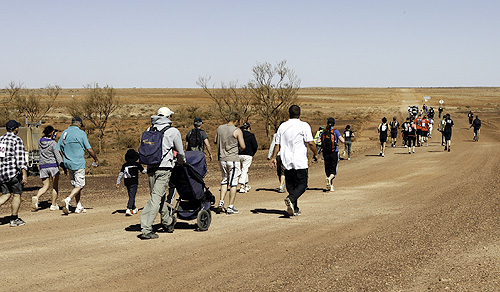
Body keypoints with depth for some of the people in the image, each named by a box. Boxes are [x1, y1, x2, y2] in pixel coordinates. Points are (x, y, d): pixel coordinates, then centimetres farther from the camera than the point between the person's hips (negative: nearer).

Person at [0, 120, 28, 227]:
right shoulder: (17, 140, -9)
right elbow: (20, 158, -16)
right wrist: (24, 174, -18)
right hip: (13, 172, -6)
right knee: (16, 195, 6)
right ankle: (14, 220, 10)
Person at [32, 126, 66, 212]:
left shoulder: (40, 141, 4)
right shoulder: (53, 143, -11)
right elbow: (58, 156, -16)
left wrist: (54, 136, 29)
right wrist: (64, 167, -16)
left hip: (43, 166, 5)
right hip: (53, 166, -5)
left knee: (45, 186, 12)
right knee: (55, 187, 9)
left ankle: (36, 197, -15)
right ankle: (53, 205, 12)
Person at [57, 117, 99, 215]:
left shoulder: (64, 133, 9)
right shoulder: (81, 133, -8)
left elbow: (58, 150, 9)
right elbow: (89, 149, -9)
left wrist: (63, 162, 18)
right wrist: (96, 160, 4)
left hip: (68, 163, 6)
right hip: (79, 163, -6)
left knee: (75, 185, 15)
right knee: (79, 185, -2)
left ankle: (79, 206, 16)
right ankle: (68, 200, -24)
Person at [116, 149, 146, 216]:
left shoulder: (125, 165, 4)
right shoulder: (137, 164, -4)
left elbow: (120, 174, 3)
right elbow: (143, 171, 7)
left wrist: (118, 183, 8)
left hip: (127, 183, 4)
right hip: (134, 182, -4)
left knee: (131, 196, 17)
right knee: (132, 196, -8)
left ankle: (134, 209, 29)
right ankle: (128, 209, -21)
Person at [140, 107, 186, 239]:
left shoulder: (149, 130, 14)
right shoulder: (173, 131, 1)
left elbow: (142, 149, 17)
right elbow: (180, 153, 10)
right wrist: (182, 162, 30)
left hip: (151, 168, 6)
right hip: (164, 168, -6)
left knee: (159, 196, 17)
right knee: (156, 197, -8)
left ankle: (167, 221, 34)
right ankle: (146, 229, -12)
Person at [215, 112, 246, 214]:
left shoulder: (219, 128, 6)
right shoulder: (237, 131, -10)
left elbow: (216, 141, 18)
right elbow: (243, 146, -11)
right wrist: (240, 149, 10)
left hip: (221, 159, 5)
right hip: (233, 159, -5)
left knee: (224, 180, 19)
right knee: (233, 183, 2)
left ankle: (221, 202, 10)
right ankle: (231, 207, 2)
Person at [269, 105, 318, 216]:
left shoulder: (282, 126, 8)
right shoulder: (304, 126, -6)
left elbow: (277, 144, 10)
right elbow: (310, 143, -10)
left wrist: (273, 157, 17)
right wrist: (315, 154, 5)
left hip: (286, 162, 5)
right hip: (300, 162, -5)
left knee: (291, 185, 12)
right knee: (302, 184, 1)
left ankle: (294, 209, 11)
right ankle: (291, 199, -25)